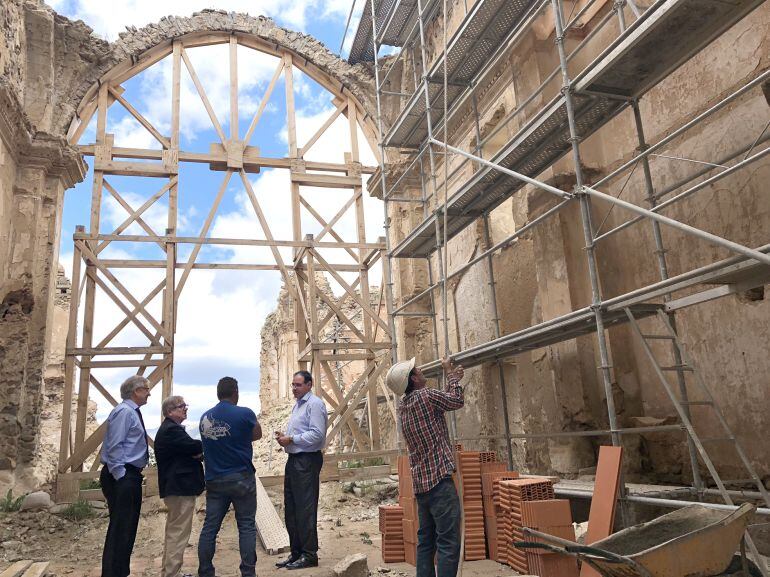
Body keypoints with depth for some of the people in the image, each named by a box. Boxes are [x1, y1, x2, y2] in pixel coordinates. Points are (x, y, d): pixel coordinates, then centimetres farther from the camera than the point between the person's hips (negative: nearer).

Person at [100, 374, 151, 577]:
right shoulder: (123, 412, -13)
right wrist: (120, 475, -20)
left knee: (128, 528, 15)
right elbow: (114, 446, -20)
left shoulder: (133, 412, 16)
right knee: (119, 528, -6)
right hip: (122, 477, -10)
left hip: (131, 477, 10)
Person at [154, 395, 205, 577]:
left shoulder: (169, 429, 17)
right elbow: (195, 446, -24)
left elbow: (187, 450, 15)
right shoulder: (172, 430, -18)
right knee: (179, 533, -6)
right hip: (180, 487, -12)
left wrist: (197, 453, -6)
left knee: (173, 531, 19)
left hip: (175, 486, 12)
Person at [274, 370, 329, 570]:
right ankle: (296, 552, 25)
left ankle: (309, 555, 6)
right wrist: (284, 437, 7)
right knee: (290, 509, 14)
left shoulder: (315, 404, -11)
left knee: (305, 510, -4)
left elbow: (317, 434, -20)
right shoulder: (297, 405, 19)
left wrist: (291, 439, -16)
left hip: (307, 461, -10)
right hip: (293, 460, 10)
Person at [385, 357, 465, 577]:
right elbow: (457, 401, 2)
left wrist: (452, 380, 30)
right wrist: (451, 376, 16)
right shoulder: (426, 395, -14)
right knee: (448, 542, -6)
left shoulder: (403, 408, 10)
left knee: (425, 540, 14)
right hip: (439, 479, -8)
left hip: (420, 482, 8)